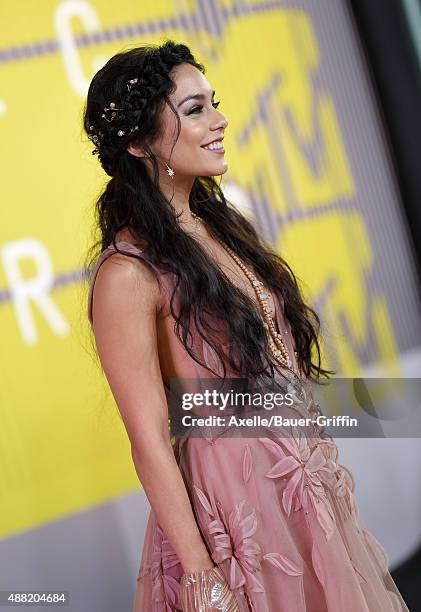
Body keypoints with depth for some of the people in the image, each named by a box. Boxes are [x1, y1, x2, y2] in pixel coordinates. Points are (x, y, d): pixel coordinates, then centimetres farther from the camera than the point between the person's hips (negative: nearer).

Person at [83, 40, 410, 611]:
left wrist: (323, 458, 14)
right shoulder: (127, 273, -20)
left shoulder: (222, 224, 3)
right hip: (233, 498, -7)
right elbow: (150, 441, -18)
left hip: (308, 484, 7)